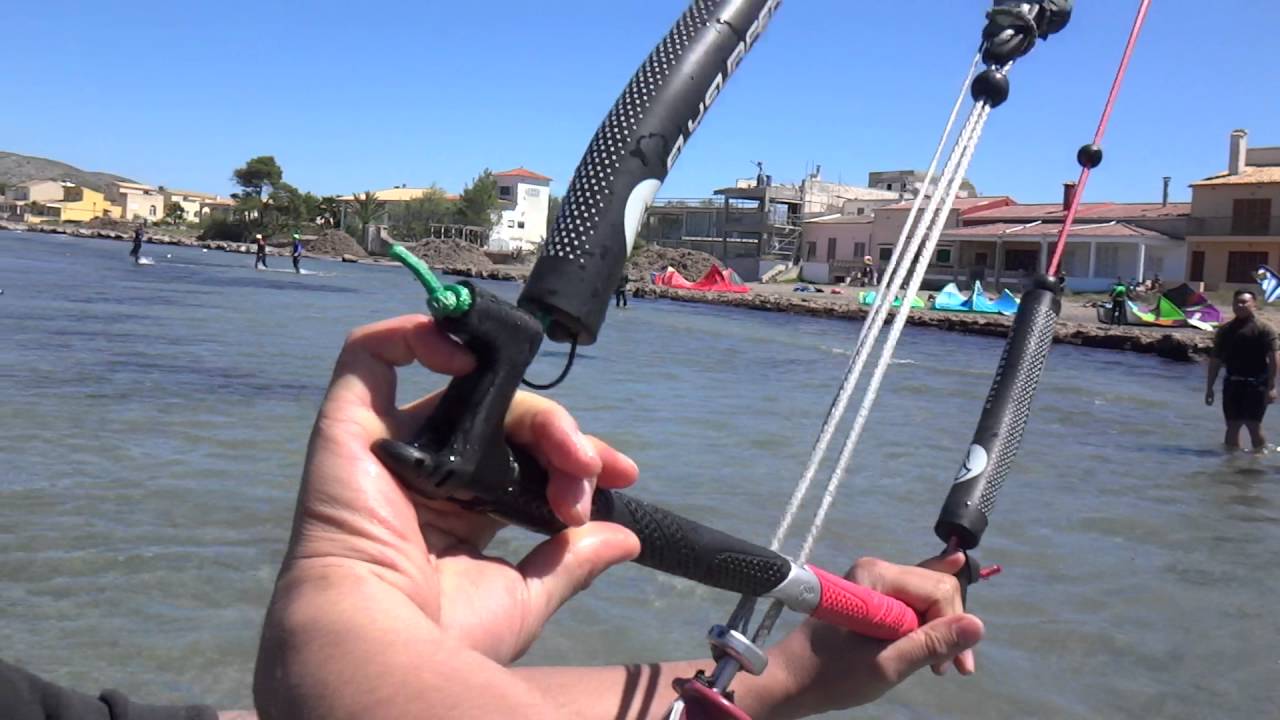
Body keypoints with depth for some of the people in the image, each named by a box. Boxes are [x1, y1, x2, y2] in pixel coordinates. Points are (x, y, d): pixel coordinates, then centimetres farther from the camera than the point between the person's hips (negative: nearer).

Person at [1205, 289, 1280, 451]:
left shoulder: (1264, 329, -4)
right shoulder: (1225, 330, 12)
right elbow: (1215, 360, 15)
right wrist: (1209, 387, 12)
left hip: (1255, 384, -5)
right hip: (1232, 383, 5)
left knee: (1253, 424, -7)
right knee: (1232, 425, 7)